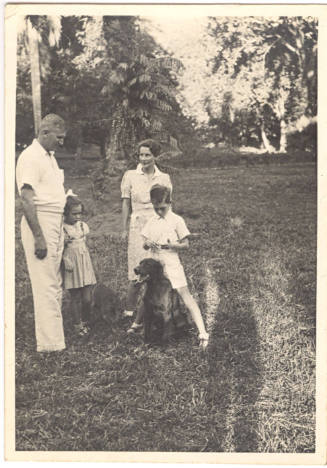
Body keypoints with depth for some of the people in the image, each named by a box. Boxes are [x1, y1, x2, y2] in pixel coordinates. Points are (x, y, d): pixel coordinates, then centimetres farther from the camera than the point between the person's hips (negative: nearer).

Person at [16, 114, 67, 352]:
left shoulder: (50, 157, 18)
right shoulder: (30, 157, -11)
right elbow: (27, 199, -18)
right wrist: (38, 237, -22)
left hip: (56, 223, 9)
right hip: (40, 223, -9)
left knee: (55, 283, 12)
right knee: (46, 285, -7)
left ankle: (53, 337, 20)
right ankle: (49, 344, -1)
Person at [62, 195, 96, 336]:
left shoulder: (83, 226, 6)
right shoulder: (61, 229, -10)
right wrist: (65, 260, -21)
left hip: (85, 264, 4)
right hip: (71, 266, -4)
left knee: (87, 298, 2)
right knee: (75, 298, 4)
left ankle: (85, 322, 23)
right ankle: (78, 325, 19)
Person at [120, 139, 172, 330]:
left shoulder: (164, 178, 8)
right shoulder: (130, 176, 4)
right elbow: (126, 204, 5)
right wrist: (125, 229, 2)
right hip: (138, 226, -2)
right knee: (137, 272, -6)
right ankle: (130, 310, 7)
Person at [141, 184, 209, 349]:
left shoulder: (176, 220, -4)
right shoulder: (151, 221, 10)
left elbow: (186, 244, -2)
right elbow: (144, 245, 12)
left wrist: (171, 245, -20)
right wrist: (147, 244, -12)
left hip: (171, 263, -5)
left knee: (185, 294, -12)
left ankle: (202, 332, -16)